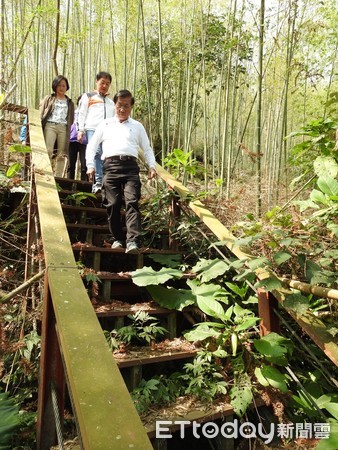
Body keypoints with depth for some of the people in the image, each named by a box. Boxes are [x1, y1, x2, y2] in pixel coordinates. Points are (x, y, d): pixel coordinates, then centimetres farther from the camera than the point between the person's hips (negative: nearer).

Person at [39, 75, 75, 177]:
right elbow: (41, 114, 10)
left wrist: (68, 129, 0)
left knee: (62, 154, -5)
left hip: (63, 128, 2)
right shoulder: (48, 99, 19)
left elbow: (71, 119, 16)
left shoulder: (69, 102, 23)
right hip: (50, 126, -1)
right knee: (48, 151, -17)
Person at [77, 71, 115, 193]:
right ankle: (98, 182, -27)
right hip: (92, 129, -3)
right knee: (96, 153, -22)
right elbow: (81, 114, 11)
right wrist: (80, 130, -2)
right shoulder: (88, 96, 21)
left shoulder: (111, 102, 32)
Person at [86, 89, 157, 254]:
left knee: (132, 202, -16)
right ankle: (117, 239, 7)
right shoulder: (105, 124, 22)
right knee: (113, 204, -5)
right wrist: (90, 165, 5)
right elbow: (91, 146, 20)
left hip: (130, 166, -1)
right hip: (110, 165, 1)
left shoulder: (137, 126, 23)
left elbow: (147, 149, 22)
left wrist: (152, 166, 4)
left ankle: (133, 242, -24)